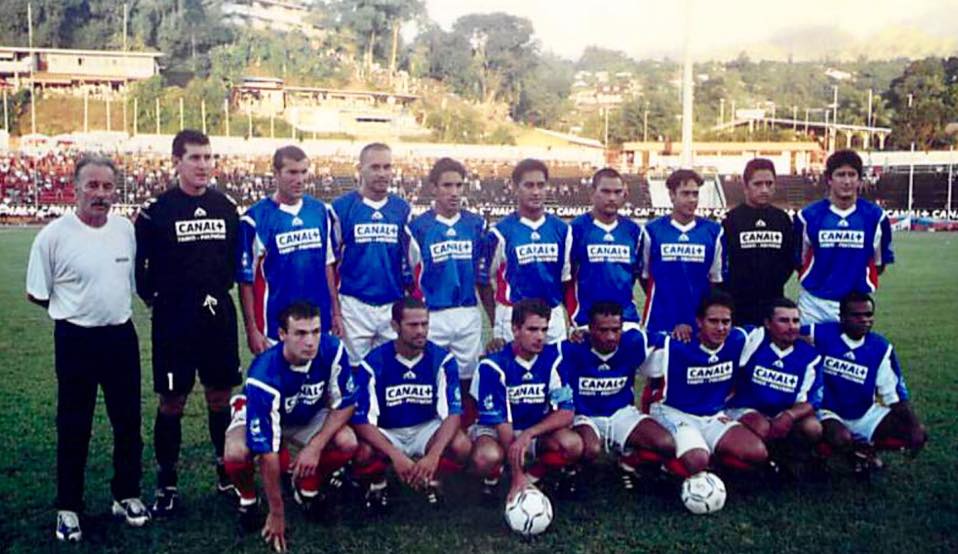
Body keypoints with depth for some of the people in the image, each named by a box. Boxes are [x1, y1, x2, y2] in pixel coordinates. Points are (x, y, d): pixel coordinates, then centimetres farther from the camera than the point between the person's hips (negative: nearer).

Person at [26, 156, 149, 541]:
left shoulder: (126, 229, 2)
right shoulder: (54, 235, -11)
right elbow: (36, 294, -3)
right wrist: (77, 309, 5)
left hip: (121, 336, 4)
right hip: (75, 340, -4)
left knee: (128, 421, 11)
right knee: (73, 427, 6)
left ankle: (127, 495, 27)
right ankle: (68, 507, 21)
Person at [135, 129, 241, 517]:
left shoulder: (226, 207, 5)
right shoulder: (156, 211, -7)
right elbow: (136, 265, -2)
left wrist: (220, 288, 7)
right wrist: (155, 298, -3)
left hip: (219, 318, 4)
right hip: (173, 322, -3)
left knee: (220, 396, 12)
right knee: (172, 401, 4)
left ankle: (226, 471, 27)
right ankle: (167, 484, 17)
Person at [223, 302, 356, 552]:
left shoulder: (332, 350, -30)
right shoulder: (264, 376, -38)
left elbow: (344, 404, -15)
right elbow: (267, 451, -34)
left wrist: (315, 446, -29)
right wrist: (277, 514, -28)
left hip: (308, 416, 3)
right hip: (261, 416, -3)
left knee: (348, 443, -25)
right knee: (236, 454, -34)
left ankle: (308, 488, 7)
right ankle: (247, 498, 3)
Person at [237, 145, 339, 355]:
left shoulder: (321, 211, 5)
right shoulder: (256, 218, -8)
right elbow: (246, 279, -5)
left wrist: (336, 314, 9)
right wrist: (252, 330, -6)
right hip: (275, 328, -4)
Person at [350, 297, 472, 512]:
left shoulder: (442, 359, -15)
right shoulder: (374, 363, -18)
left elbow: (453, 413, -20)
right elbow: (362, 421, -21)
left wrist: (433, 455, -38)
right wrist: (396, 455, -37)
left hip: (426, 429, 1)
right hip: (386, 433, -1)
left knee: (461, 446, -30)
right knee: (363, 454, -34)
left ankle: (431, 478, 5)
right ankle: (377, 483, 3)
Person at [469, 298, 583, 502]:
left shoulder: (553, 358, -13)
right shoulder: (493, 365, -21)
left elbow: (566, 413, -13)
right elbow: (501, 422, -20)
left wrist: (528, 434, -28)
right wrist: (516, 474, -25)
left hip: (537, 429, 3)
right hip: (495, 429, -3)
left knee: (573, 444, -26)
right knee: (487, 457, -36)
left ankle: (533, 477, 1)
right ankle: (492, 478, 1)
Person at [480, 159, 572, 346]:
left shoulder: (562, 230, 6)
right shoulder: (501, 232, -5)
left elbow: (567, 280, 11)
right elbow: (484, 282, 2)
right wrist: (496, 327, -1)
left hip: (555, 319, 4)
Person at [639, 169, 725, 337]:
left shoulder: (713, 231, 3)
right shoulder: (652, 231, -1)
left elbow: (716, 279, 10)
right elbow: (644, 275, 9)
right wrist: (665, 299, 11)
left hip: (701, 324, 2)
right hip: (660, 323, -1)